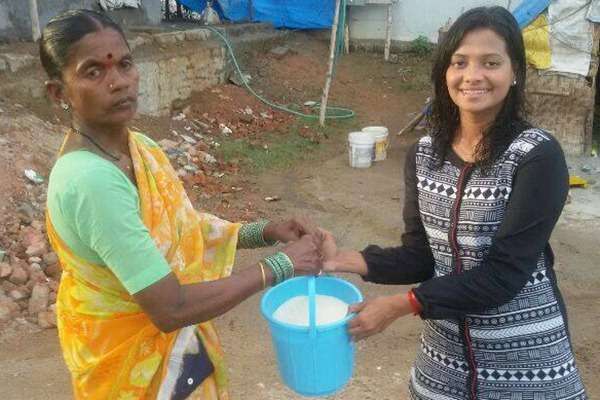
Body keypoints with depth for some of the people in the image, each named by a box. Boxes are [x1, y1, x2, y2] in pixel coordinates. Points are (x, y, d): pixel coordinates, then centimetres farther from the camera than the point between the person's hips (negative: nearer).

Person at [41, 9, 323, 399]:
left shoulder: (139, 146, -4)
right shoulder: (89, 179, -31)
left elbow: (185, 229, 6)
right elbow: (170, 309, -31)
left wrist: (266, 231, -8)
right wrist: (279, 266, -24)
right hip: (129, 355, -7)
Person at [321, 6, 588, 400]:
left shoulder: (538, 157, -17)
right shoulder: (424, 154, -3)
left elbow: (504, 273, -20)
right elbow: (421, 256, 0)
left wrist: (399, 306, -21)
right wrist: (344, 259, -13)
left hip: (525, 356, -4)